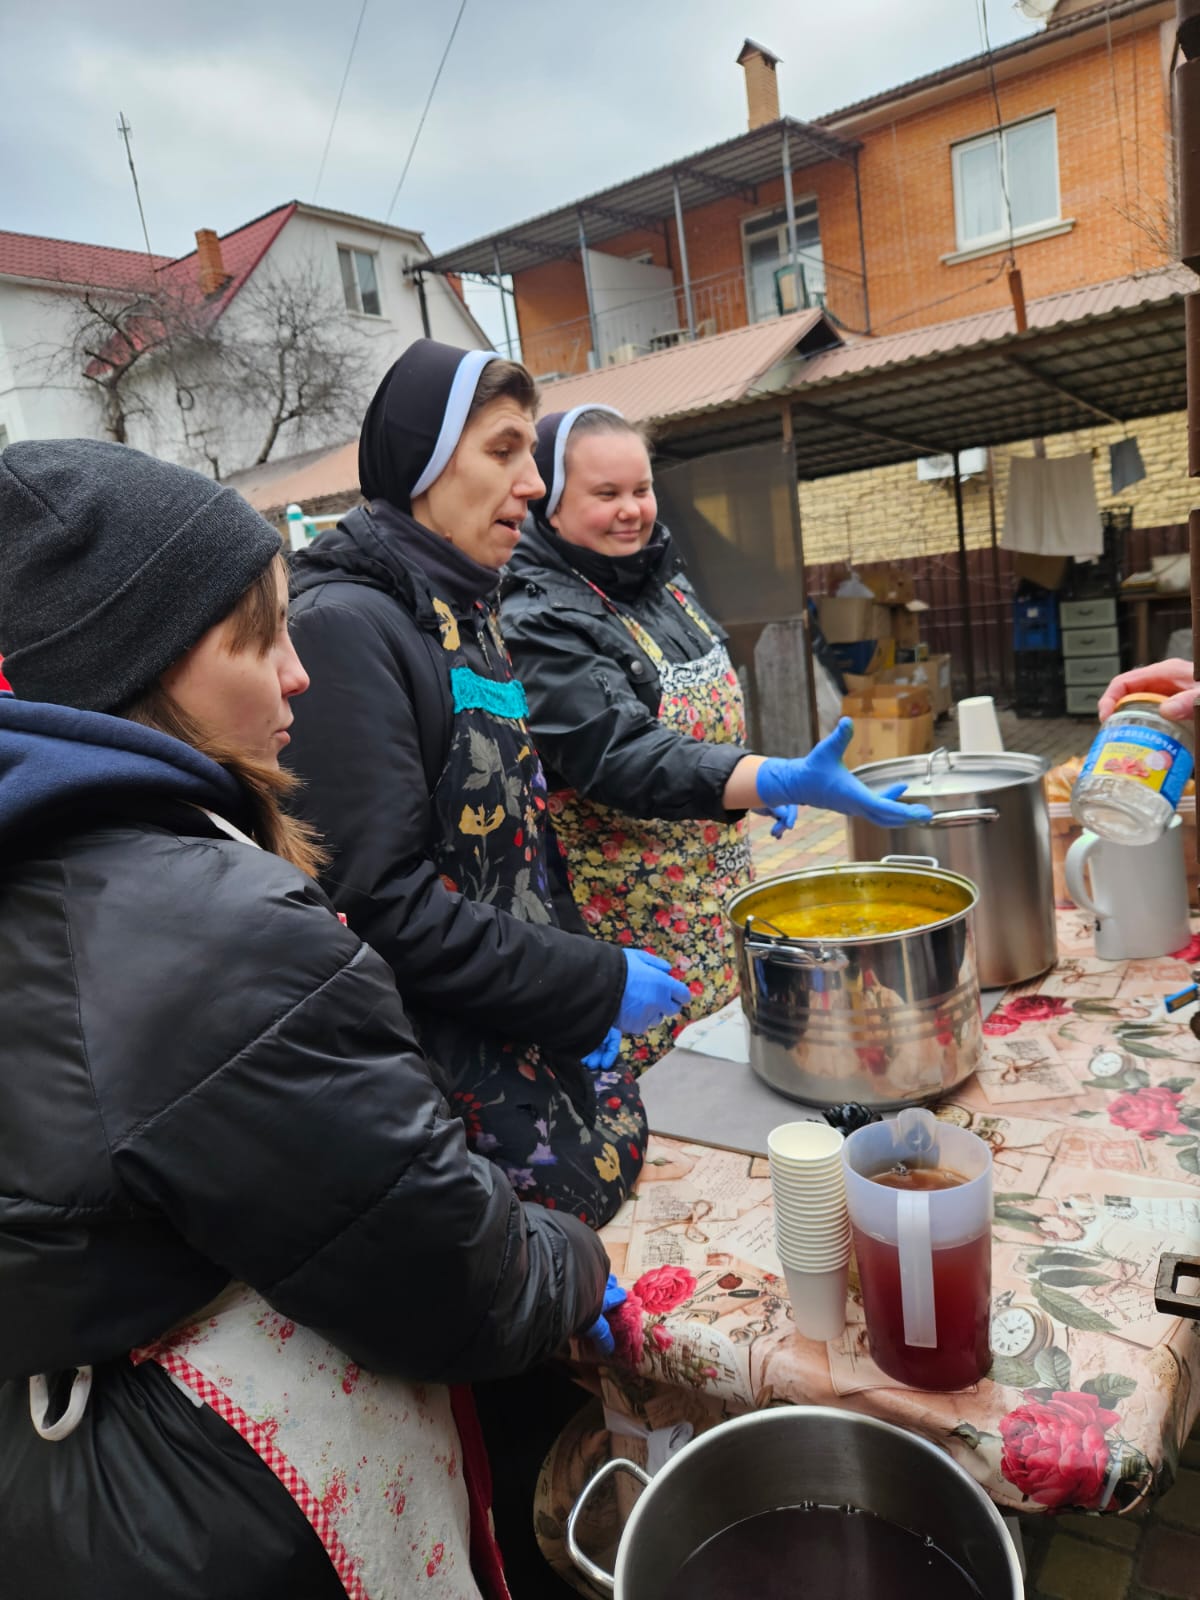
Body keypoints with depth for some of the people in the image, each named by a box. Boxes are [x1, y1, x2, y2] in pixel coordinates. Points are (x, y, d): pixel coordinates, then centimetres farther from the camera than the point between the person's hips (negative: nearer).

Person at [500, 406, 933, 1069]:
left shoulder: (662, 575, 8)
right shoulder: (540, 624, -20)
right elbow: (622, 756, -31)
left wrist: (763, 781, 14)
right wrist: (786, 782, -41)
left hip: (720, 894, 8)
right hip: (634, 925, -8)